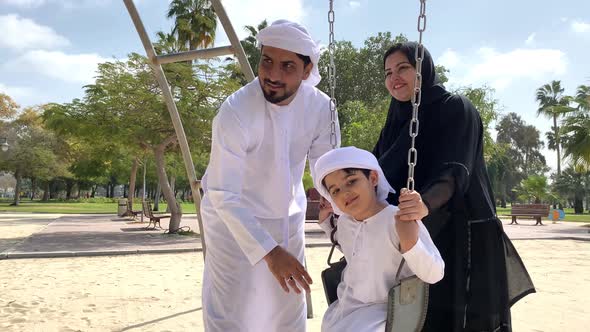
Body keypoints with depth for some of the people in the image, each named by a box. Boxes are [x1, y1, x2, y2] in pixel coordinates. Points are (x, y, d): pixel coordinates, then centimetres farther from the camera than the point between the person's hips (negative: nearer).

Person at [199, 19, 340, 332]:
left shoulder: (320, 107, -15)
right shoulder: (235, 111, -28)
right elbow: (224, 195, -29)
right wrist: (269, 252, -37)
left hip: (287, 218, 4)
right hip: (232, 217, -4)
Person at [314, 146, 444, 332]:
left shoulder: (402, 220, -20)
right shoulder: (344, 222, 2)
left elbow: (434, 274, -20)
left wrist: (411, 244, -37)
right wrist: (326, 221, 14)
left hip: (380, 313, -7)